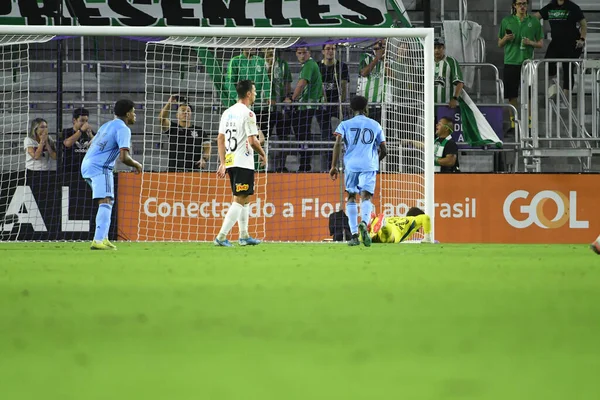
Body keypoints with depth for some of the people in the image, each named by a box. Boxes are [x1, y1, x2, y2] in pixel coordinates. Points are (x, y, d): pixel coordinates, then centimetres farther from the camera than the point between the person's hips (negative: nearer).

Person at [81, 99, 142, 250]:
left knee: (107, 202, 21)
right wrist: (136, 165, -1)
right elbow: (124, 157, -19)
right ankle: (98, 241, -32)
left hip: (87, 165, 10)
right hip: (100, 168, -10)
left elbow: (92, 144, 28)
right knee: (105, 202, -18)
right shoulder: (123, 129, -10)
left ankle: (103, 239, 20)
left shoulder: (107, 125, 19)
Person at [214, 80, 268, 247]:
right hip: (244, 163, -8)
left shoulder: (227, 112, 12)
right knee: (239, 200, -7)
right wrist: (263, 154, 2)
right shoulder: (248, 114, -12)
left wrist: (223, 163, 15)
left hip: (230, 162, 8)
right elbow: (253, 141, -15)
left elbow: (220, 139, 13)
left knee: (245, 199, 18)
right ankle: (221, 237, -14)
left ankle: (244, 236, 23)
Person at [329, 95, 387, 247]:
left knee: (351, 198, 10)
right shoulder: (375, 125, 13)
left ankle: (354, 234, 3)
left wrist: (334, 166, -3)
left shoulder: (345, 125, 8)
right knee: (366, 197, -7)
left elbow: (338, 144, -6)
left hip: (351, 165, 0)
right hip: (369, 166, 0)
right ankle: (364, 223, -38)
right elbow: (383, 150, 14)